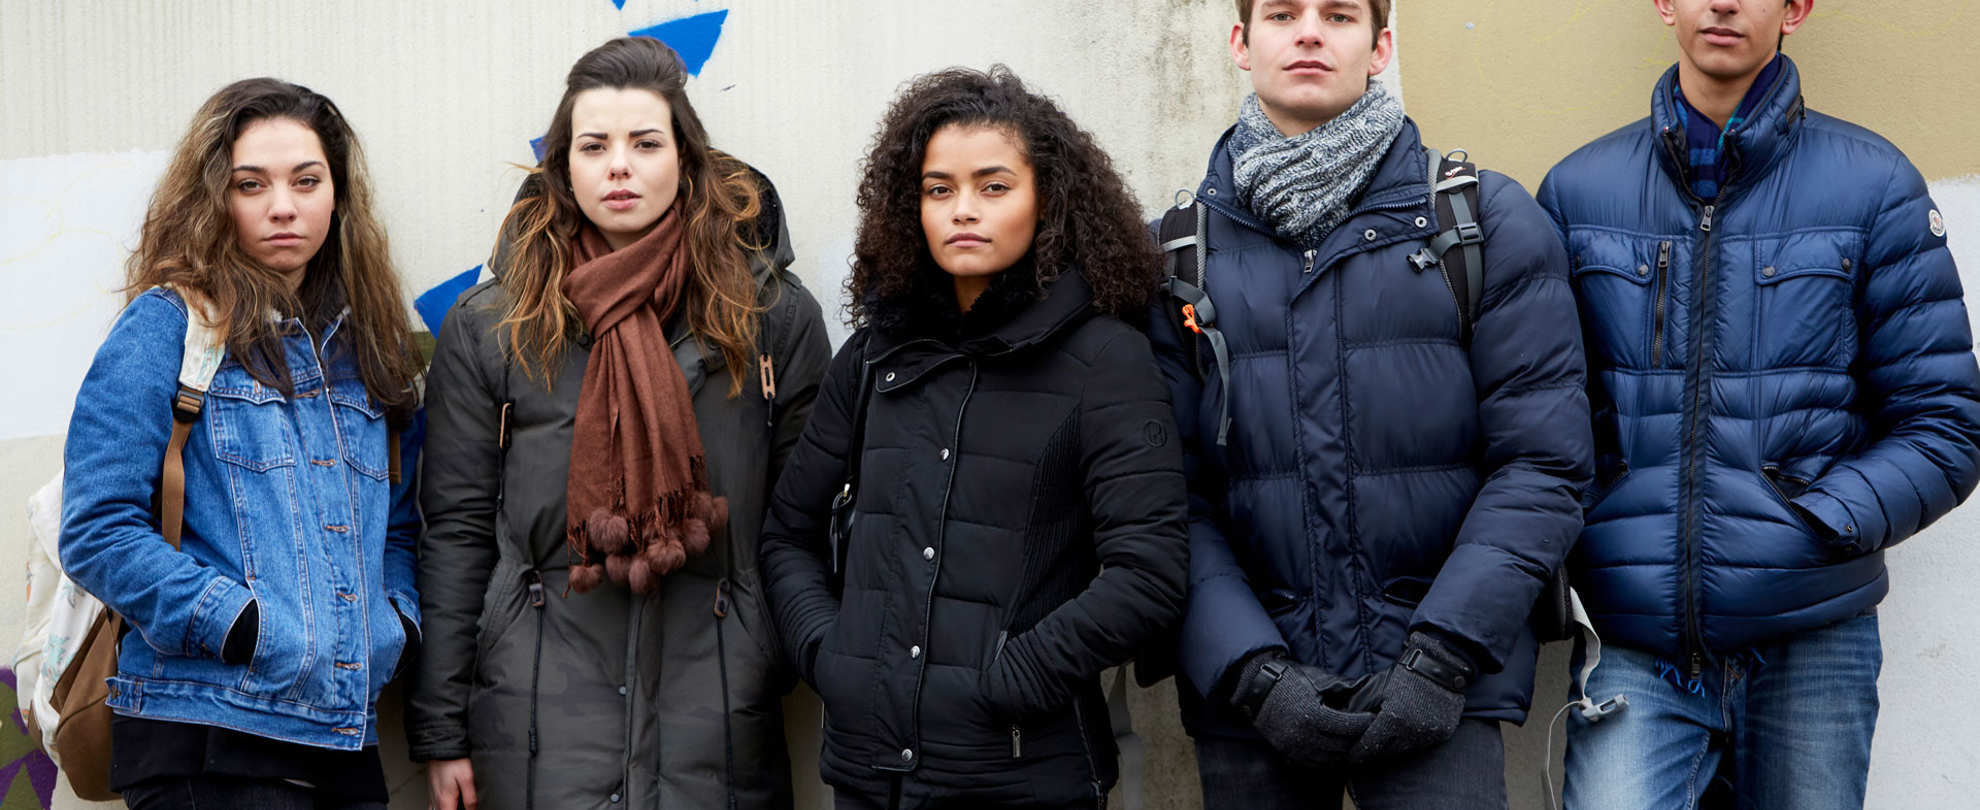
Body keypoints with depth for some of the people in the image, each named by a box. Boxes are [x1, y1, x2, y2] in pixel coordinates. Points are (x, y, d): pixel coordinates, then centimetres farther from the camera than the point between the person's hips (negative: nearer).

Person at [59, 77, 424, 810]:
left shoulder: (364, 343, 15)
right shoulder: (169, 325, -4)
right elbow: (98, 532, -10)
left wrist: (394, 624, 2)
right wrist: (246, 627, -17)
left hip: (344, 735, 6)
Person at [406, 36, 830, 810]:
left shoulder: (775, 317, 4)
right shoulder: (487, 326, 5)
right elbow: (455, 532, 5)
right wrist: (440, 731, 2)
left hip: (717, 713, 0)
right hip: (542, 716, 0)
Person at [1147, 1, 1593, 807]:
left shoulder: (1488, 219, 2)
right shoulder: (1177, 251, 6)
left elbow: (1543, 461, -3)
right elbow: (1168, 496, 1)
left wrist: (1441, 655, -12)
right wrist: (1251, 672, -11)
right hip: (1243, 694, 2)